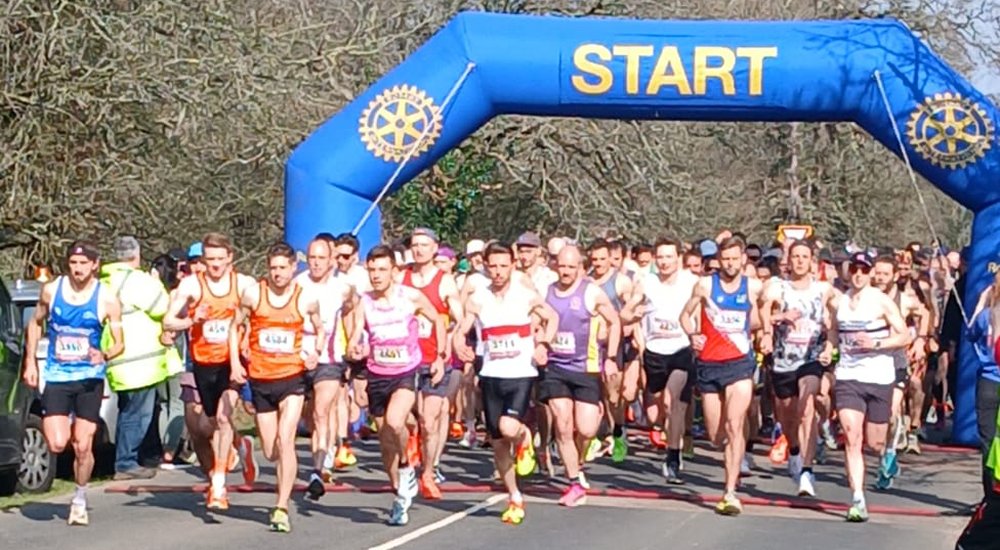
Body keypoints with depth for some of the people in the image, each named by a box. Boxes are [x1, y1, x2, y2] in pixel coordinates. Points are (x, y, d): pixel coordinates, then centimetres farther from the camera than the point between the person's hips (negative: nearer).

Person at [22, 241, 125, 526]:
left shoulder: (107, 298, -5)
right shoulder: (51, 290, 0)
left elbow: (120, 343, -2)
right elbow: (35, 323, 16)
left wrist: (105, 355, -24)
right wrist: (30, 362, 9)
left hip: (89, 377, -1)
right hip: (56, 375, 1)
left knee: (83, 447, -2)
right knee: (57, 445, -13)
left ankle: (80, 500, 20)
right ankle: (65, 423, 24)